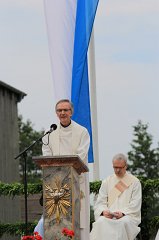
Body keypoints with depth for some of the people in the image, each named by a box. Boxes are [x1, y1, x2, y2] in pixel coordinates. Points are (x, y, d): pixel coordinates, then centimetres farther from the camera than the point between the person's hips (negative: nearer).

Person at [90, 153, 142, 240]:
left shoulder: (134, 182, 10)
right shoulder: (107, 181, 18)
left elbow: (135, 204, 1)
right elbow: (100, 202, 12)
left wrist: (123, 213, -17)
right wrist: (104, 211, -12)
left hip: (128, 216, -2)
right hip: (108, 215, 2)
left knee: (123, 222, -38)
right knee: (101, 222, -33)